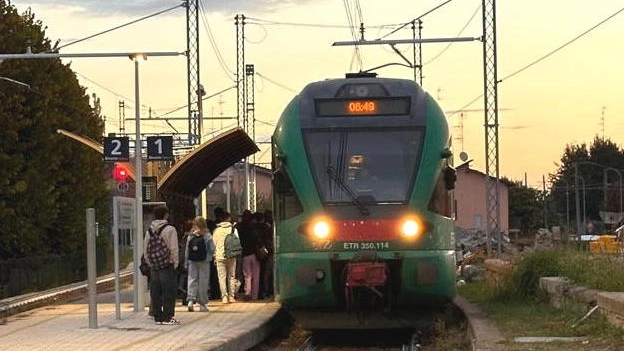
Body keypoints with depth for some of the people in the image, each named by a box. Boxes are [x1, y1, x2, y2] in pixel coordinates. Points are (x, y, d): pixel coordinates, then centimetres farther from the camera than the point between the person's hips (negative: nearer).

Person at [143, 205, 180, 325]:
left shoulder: (149, 230, 8)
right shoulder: (170, 229, -10)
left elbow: (145, 249, 11)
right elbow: (174, 249, -12)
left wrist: (150, 263, 17)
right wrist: (175, 263, -3)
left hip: (154, 266, 6)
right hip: (167, 265, -6)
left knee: (155, 292, 9)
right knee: (168, 292, -1)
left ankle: (157, 316, 13)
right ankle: (167, 317, -3)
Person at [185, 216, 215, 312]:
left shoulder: (190, 236, 0)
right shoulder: (207, 236, -7)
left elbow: (186, 250, 3)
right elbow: (212, 249, -7)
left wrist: (186, 263, 11)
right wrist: (209, 256, 14)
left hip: (192, 261, 2)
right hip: (204, 262, -2)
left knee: (192, 280, 7)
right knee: (203, 282, 4)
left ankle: (191, 300, -11)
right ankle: (202, 304, 7)